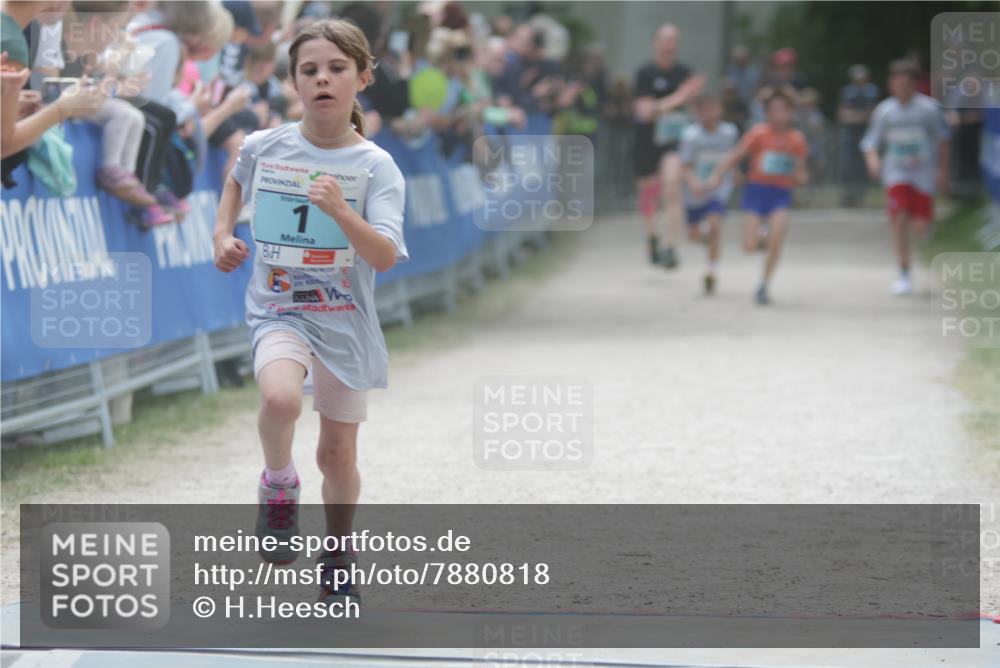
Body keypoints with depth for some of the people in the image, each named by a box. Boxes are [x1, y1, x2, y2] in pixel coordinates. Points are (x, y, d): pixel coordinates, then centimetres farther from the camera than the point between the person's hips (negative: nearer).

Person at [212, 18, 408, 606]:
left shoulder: (376, 166, -11)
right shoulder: (265, 147, -5)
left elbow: (385, 257, -22)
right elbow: (237, 181, 21)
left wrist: (341, 212, -36)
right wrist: (224, 235, 8)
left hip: (345, 320, 0)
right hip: (280, 309, 0)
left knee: (339, 454, 11)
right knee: (280, 398, -33)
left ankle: (339, 559, 34)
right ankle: (279, 486, -4)